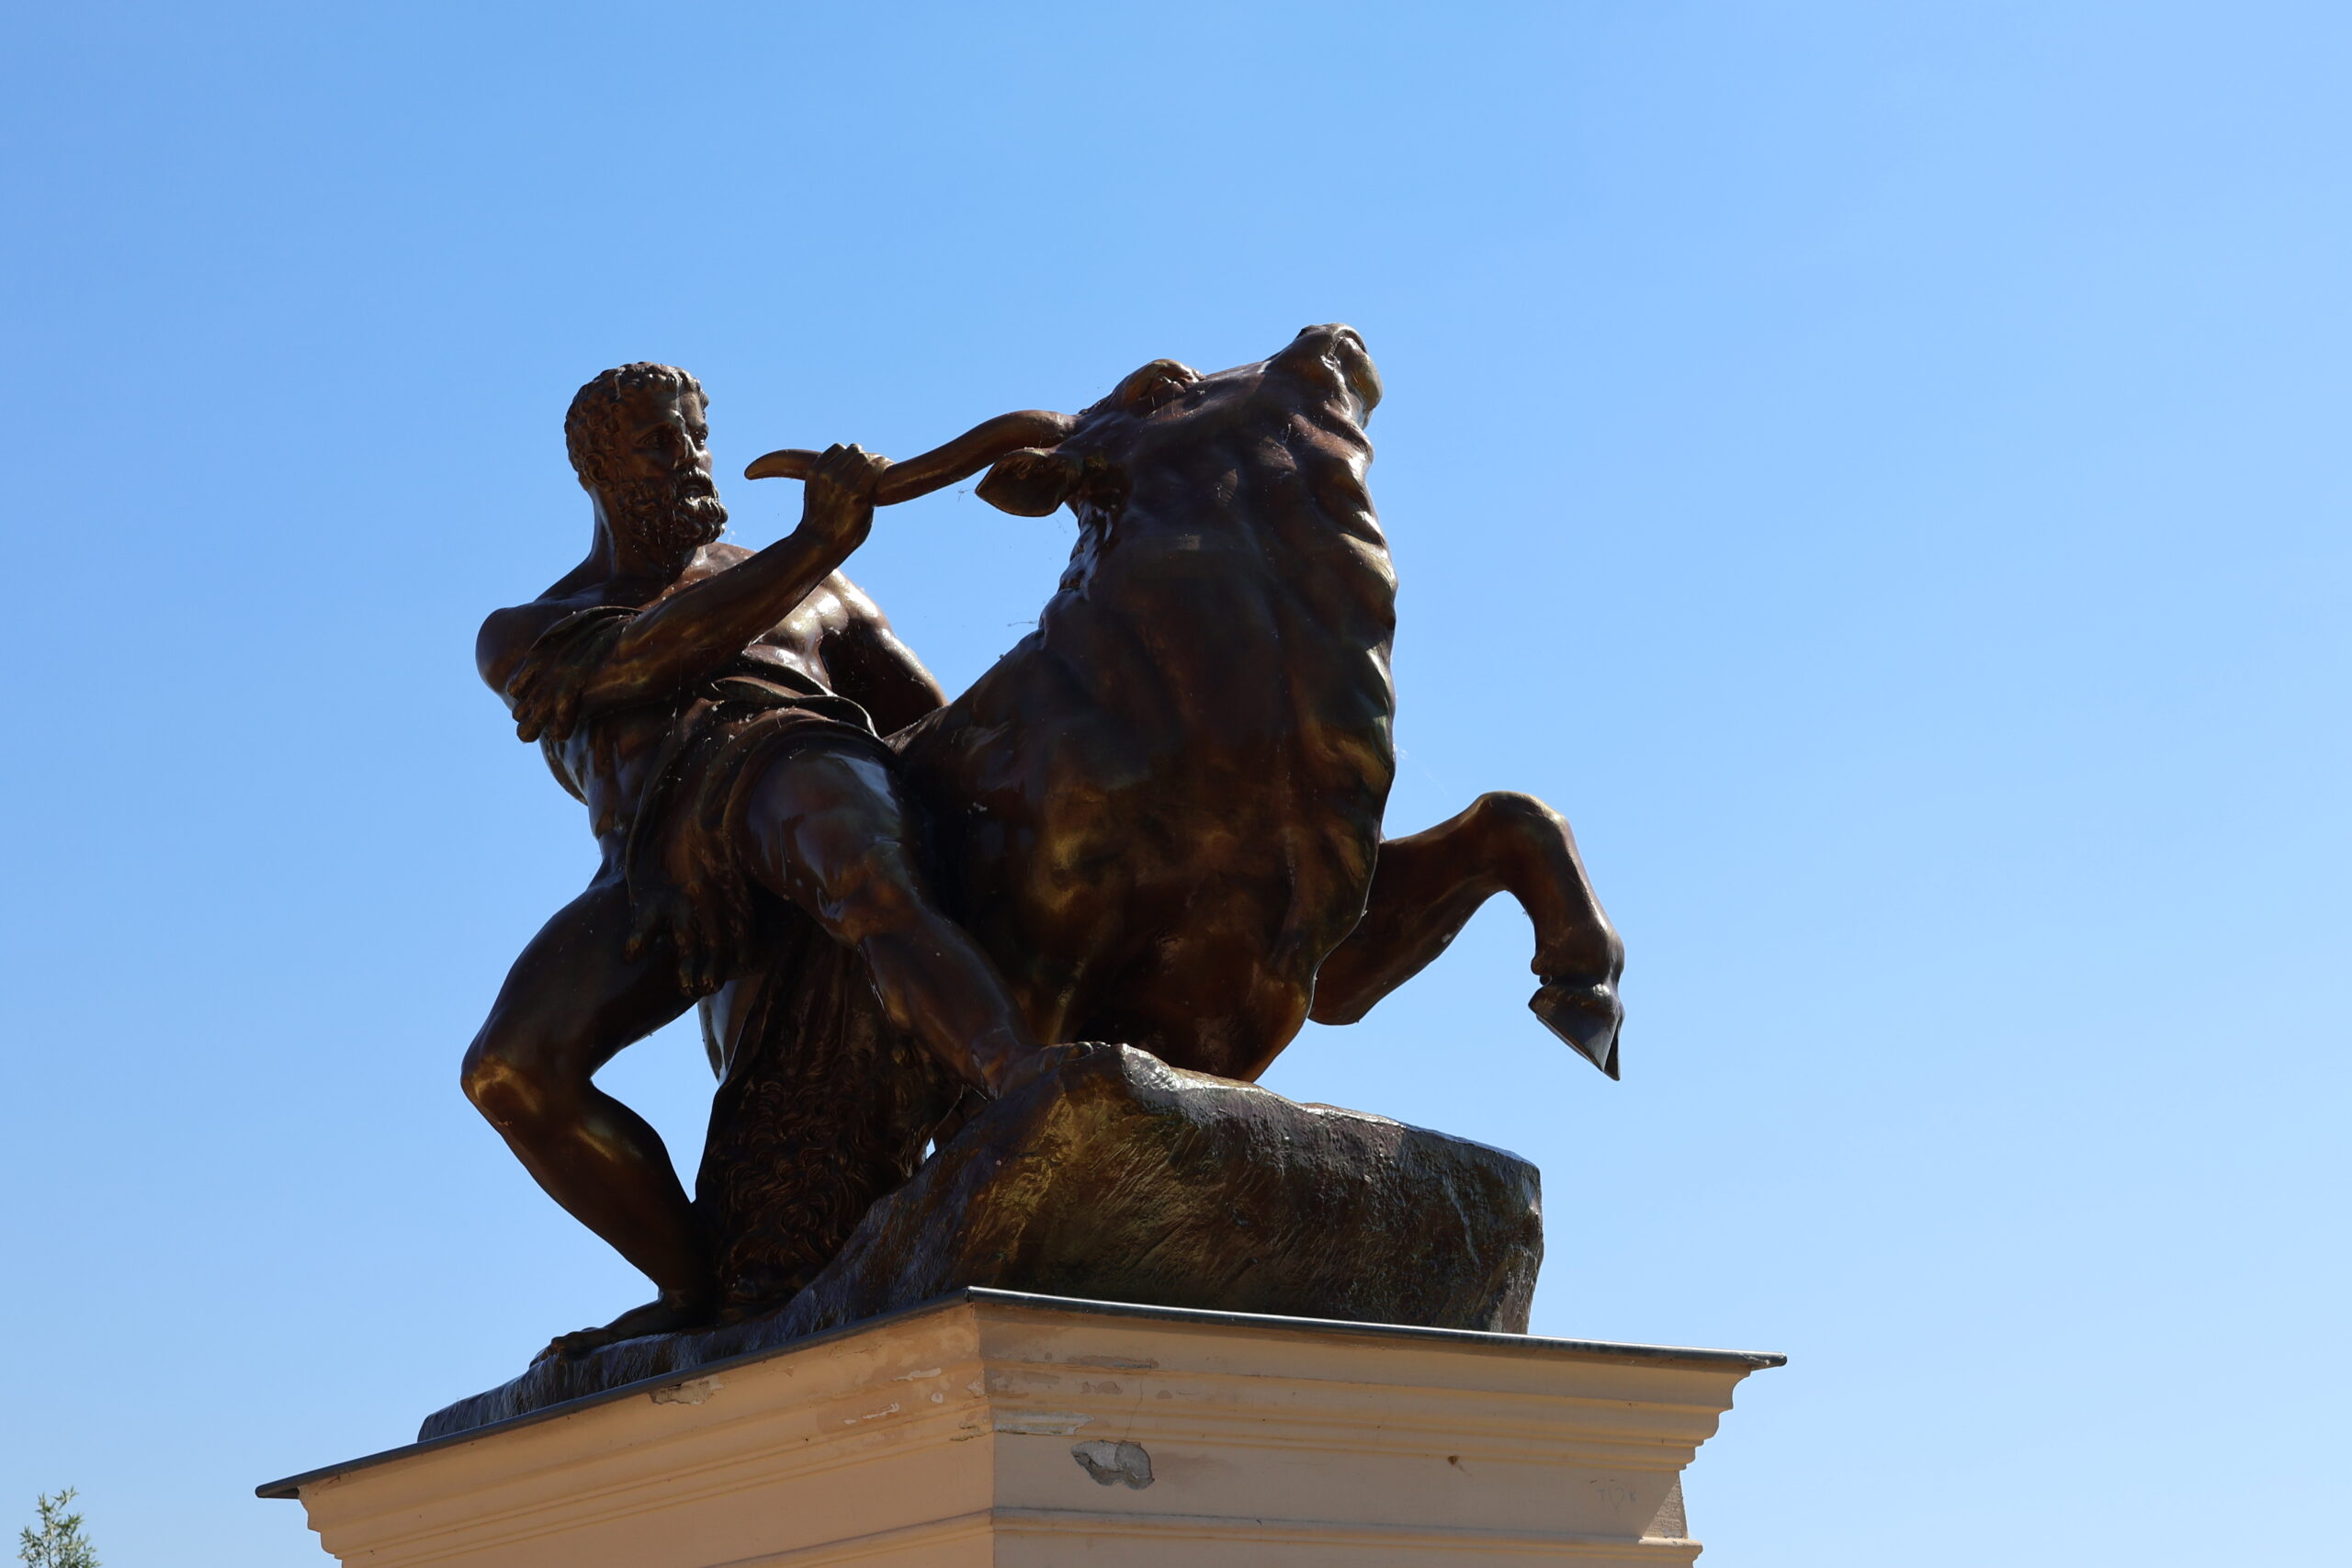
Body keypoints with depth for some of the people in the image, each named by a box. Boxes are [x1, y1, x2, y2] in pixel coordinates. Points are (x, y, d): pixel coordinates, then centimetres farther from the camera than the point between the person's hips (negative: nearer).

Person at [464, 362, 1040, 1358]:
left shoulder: (811, 594, 37)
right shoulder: (518, 640, 27)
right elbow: (638, 656, 4)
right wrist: (817, 544, -1)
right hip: (661, 859, 1)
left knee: (874, 896, -40)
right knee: (508, 1070, -23)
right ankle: (694, 1288, -1)